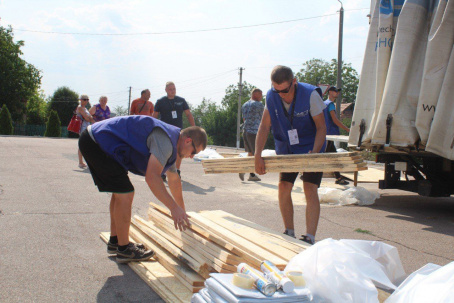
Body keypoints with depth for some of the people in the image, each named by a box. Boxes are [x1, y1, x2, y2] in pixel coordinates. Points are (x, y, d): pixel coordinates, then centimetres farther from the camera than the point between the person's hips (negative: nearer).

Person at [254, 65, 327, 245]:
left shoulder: (310, 95, -22)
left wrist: (314, 153, -31)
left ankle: (310, 238, -16)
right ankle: (289, 233, 14)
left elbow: (321, 127, -17)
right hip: (287, 149, 4)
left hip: (311, 149, -4)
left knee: (310, 189, -15)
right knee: (283, 187, -2)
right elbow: (264, 126, -11)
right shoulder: (272, 96, -11)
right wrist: (258, 156, -21)